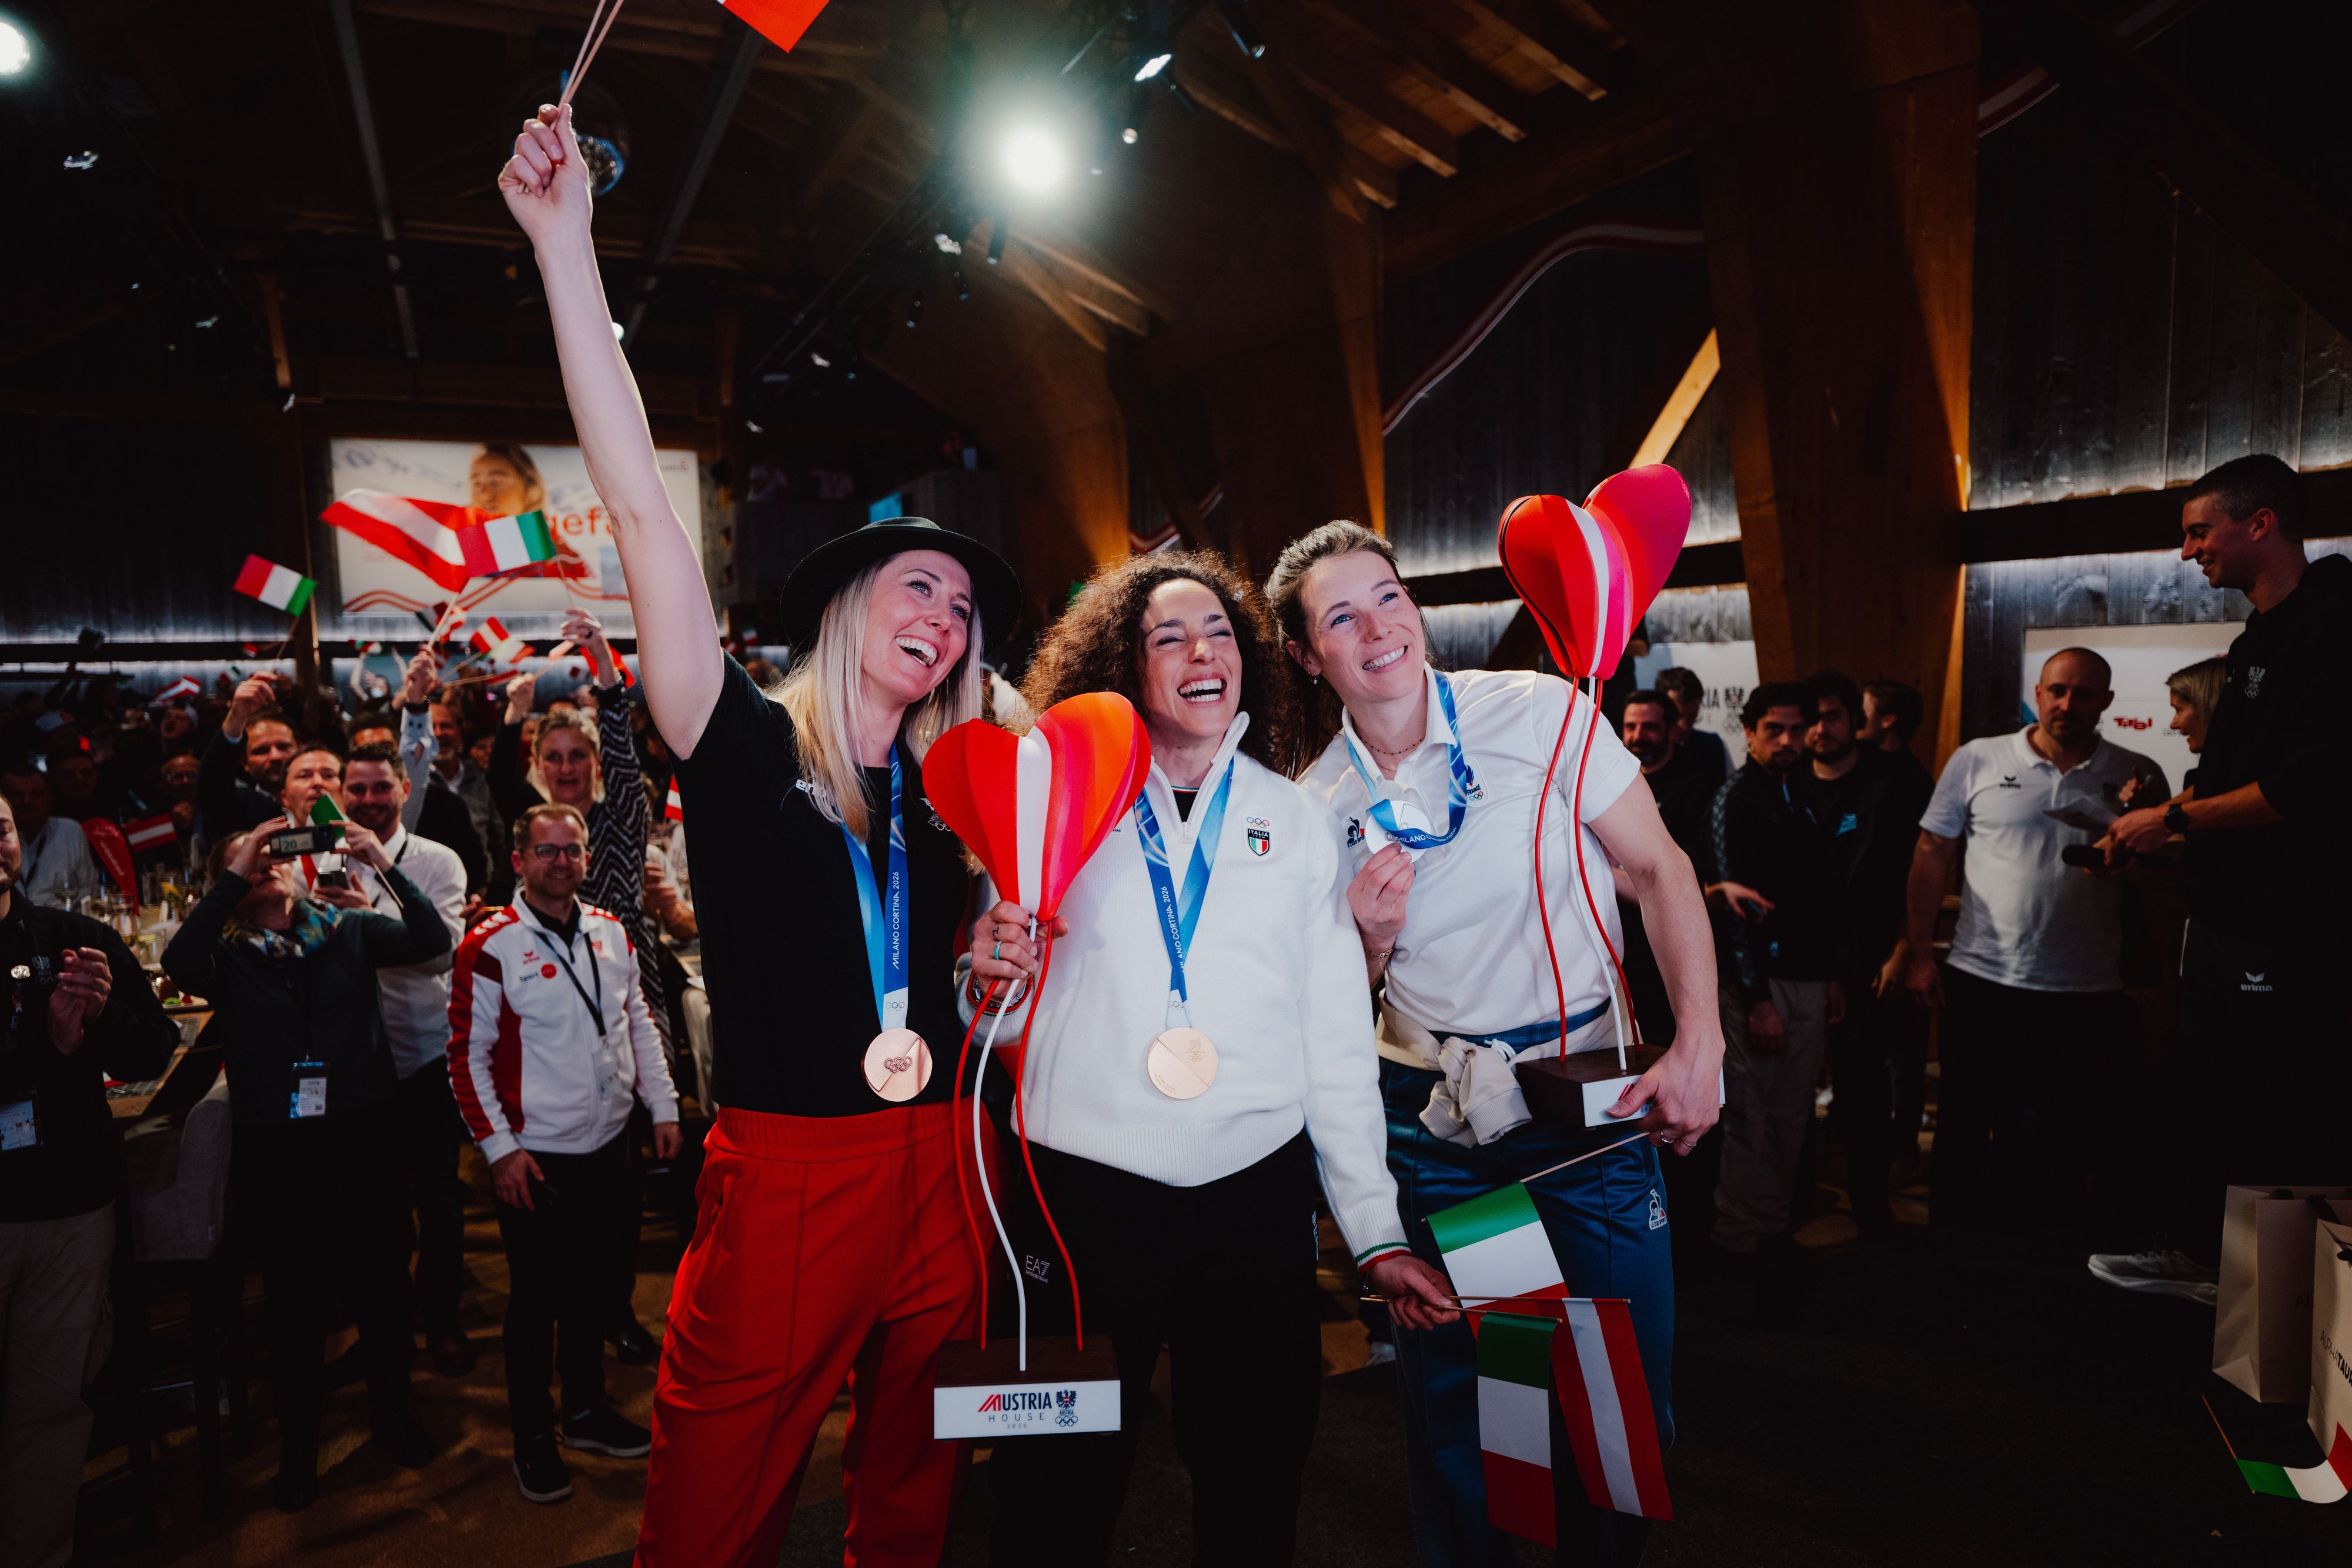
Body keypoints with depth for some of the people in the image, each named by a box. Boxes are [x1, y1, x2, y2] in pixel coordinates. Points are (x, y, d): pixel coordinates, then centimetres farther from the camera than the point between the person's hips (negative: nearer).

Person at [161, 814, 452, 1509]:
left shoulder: (346, 928, 3)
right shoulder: (226, 951, 1)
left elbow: (431, 941, -11)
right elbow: (179, 964, -22)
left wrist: (384, 866, -22)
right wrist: (234, 876, -23)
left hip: (362, 1136, 1)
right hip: (275, 1149, -1)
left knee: (383, 1279, 12)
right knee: (294, 1296, 10)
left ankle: (392, 1412, 33)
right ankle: (298, 1445, 28)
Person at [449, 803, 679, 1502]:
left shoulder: (612, 933, 4)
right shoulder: (490, 946, -12)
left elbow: (638, 1022, 12)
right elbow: (468, 1056, -10)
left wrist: (664, 1106, 8)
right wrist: (499, 1148, -13)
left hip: (608, 1144, 5)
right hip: (536, 1156, -5)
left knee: (594, 1283, 17)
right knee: (539, 1296, 6)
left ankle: (587, 1409, 34)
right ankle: (533, 1437, 23)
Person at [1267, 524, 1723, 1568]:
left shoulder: (1535, 711, -7)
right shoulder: (1315, 805, -1)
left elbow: (1658, 869, -4)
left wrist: (1699, 1049, -12)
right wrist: (1370, 938, -15)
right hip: (1428, 1117, 1)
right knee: (1448, 1383, 10)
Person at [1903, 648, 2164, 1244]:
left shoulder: (2139, 777, 3)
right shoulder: (1977, 760, 1)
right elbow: (1932, 853, 3)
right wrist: (1919, 951, 0)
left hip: (2088, 994, 1)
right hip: (1981, 980, -1)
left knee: (2063, 1146, 11)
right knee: (1963, 1129, 8)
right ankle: (1949, 1241, 22)